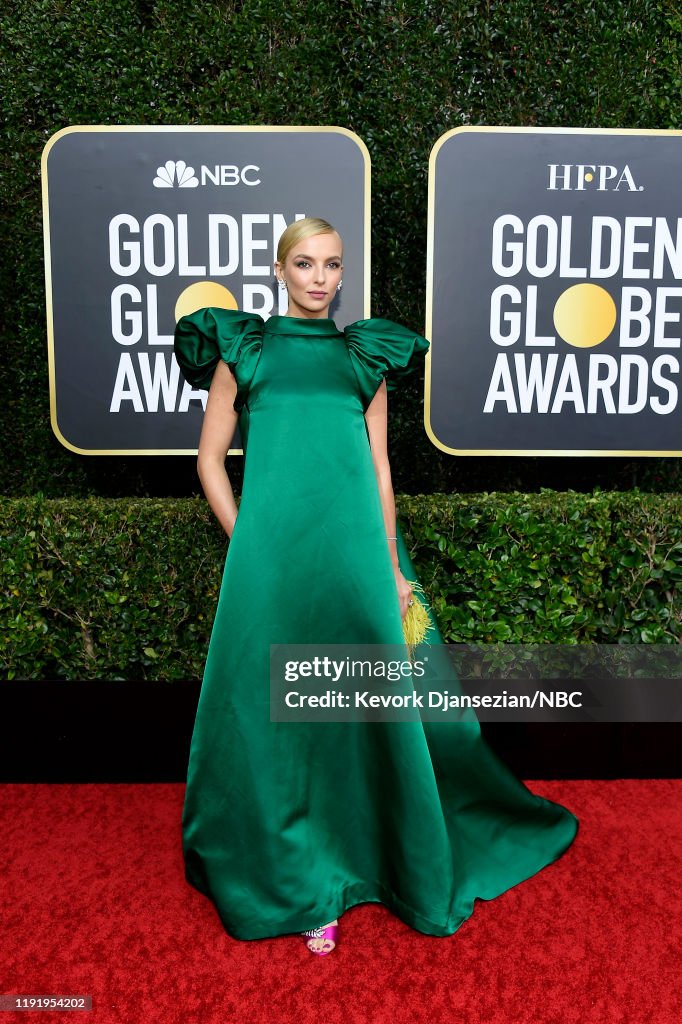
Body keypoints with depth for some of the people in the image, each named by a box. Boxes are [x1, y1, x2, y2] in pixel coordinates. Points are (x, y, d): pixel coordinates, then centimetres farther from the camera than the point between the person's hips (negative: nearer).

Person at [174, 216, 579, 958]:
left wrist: (391, 565, 5)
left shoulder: (365, 357, 13)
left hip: (354, 551, 2)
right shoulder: (244, 350, 9)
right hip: (270, 553, -1)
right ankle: (297, 883, 22)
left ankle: (363, 859, 28)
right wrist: (243, 542, -2)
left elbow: (379, 466, 11)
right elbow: (210, 459, 8)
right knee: (275, 708, 4)